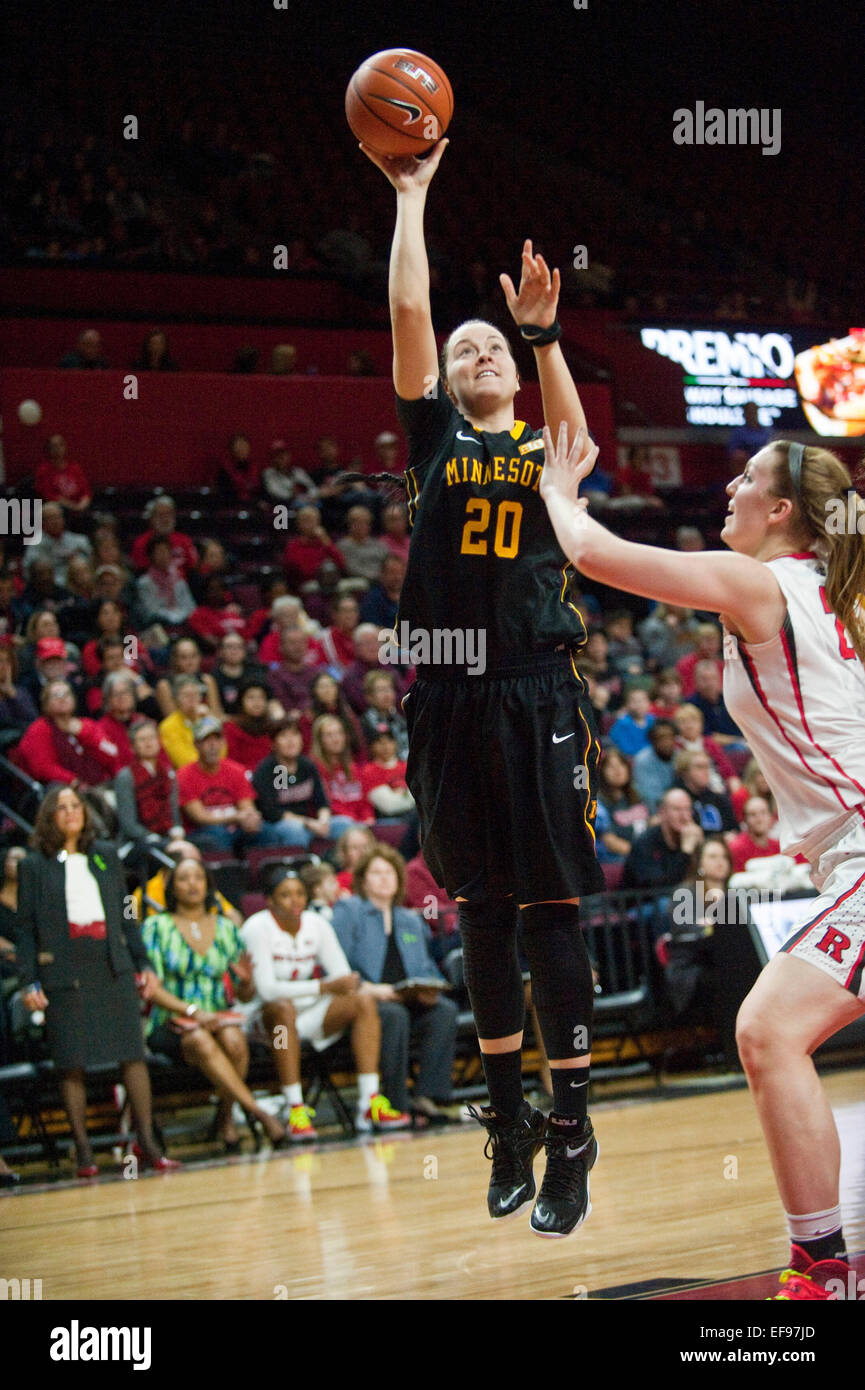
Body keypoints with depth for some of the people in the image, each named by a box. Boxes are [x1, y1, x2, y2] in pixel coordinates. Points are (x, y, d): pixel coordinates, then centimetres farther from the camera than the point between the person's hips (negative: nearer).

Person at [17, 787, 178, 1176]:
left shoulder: (106, 855, 13)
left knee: (133, 1055, -3)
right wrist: (30, 982, -4)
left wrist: (143, 963, 12)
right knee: (72, 1065, -1)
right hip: (64, 975, -2)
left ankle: (148, 1144, 1)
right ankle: (83, 1152, 5)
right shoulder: (34, 866, 4)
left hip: (113, 969, 2)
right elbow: (26, 927, 3)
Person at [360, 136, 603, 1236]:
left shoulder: (545, 445, 10)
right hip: (451, 699, 1)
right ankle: (508, 1118, 19)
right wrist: (412, 196, 1)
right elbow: (406, 311, 2)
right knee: (482, 915, 8)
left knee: (551, 915, -3)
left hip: (538, 697, -1)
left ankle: (571, 1133, 0)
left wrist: (542, 330, -26)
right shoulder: (434, 436, 11)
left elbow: (576, 431, -14)